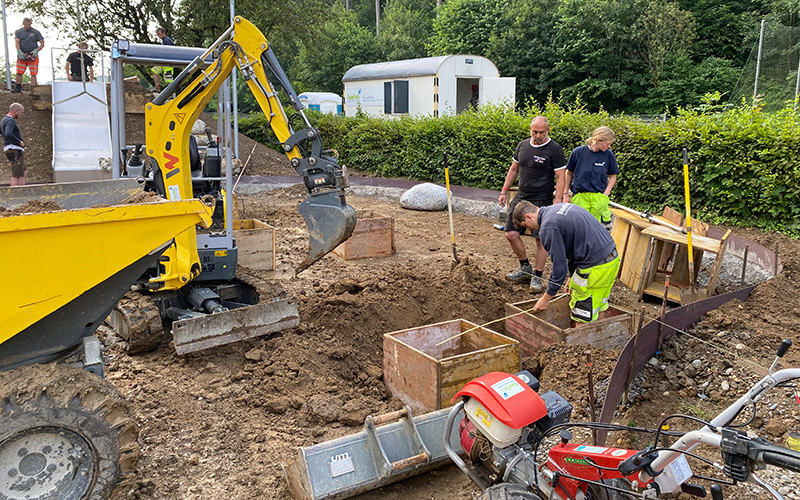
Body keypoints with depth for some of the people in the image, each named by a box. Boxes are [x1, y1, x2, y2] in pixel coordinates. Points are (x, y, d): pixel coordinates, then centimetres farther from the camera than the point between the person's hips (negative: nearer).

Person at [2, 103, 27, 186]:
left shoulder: (4, 119, 18)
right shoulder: (10, 121, -13)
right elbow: (8, 134, -30)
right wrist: (20, 142, -19)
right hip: (14, 150, -10)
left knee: (24, 172, 16)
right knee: (16, 174, -11)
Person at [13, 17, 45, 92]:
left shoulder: (36, 32, 9)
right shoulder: (18, 32, 13)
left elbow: (42, 44, 7)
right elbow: (17, 42, 1)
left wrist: (36, 50, -10)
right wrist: (19, 52, -16)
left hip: (33, 55, -1)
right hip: (22, 55, 1)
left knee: (33, 74, -7)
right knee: (19, 72, -1)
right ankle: (18, 88, 11)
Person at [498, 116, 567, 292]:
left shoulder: (554, 150, -7)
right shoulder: (522, 145, 10)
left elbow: (560, 178, -9)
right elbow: (513, 169, 20)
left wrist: (557, 202, -16)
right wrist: (504, 191, 14)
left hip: (542, 201, -6)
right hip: (521, 197, 6)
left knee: (541, 239, -3)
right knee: (511, 234, 3)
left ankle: (537, 277, 10)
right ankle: (525, 267, 23)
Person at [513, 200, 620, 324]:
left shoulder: (548, 228, -15)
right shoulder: (559, 207, 14)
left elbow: (559, 267, -13)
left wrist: (546, 298, -1)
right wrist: (573, 276, 25)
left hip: (595, 266, -10)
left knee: (582, 318, 2)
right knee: (600, 308, 23)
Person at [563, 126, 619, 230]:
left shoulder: (608, 155, 0)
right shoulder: (578, 152, -4)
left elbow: (612, 176, 11)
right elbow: (569, 173, 8)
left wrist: (605, 194, -1)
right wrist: (566, 193, 8)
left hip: (599, 197, 1)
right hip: (579, 197, -1)